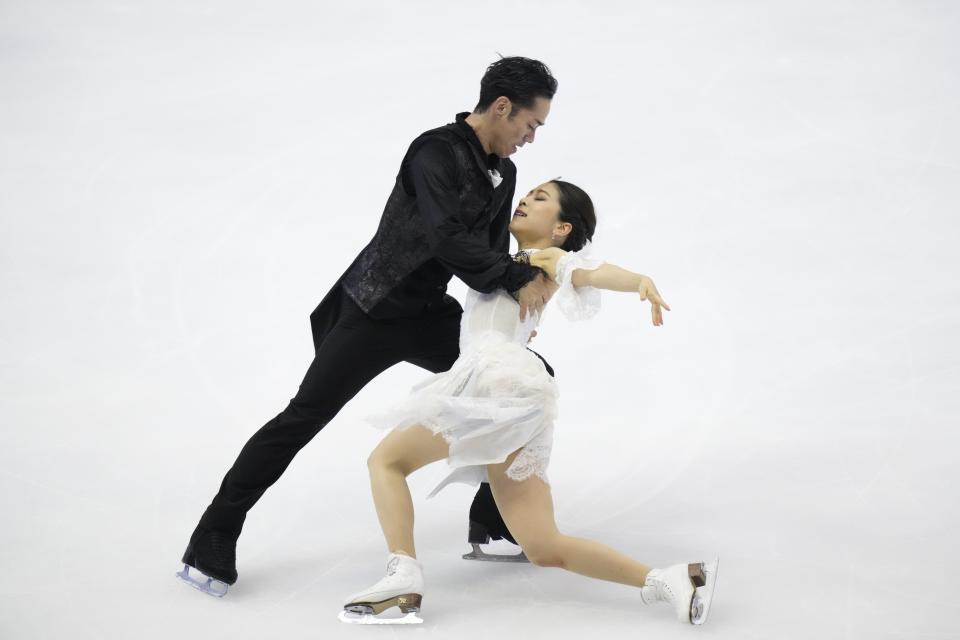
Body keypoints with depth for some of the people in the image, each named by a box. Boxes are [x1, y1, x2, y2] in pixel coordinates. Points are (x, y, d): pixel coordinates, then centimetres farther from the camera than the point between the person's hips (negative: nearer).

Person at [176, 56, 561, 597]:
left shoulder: (504, 173, 6)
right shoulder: (437, 152, -19)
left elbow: (491, 256, 9)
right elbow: (448, 239, -32)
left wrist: (519, 311, -8)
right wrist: (521, 278, -26)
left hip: (430, 313, 8)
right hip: (374, 310, -8)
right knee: (304, 417, -9)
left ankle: (495, 516, 9)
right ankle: (212, 544, 2)